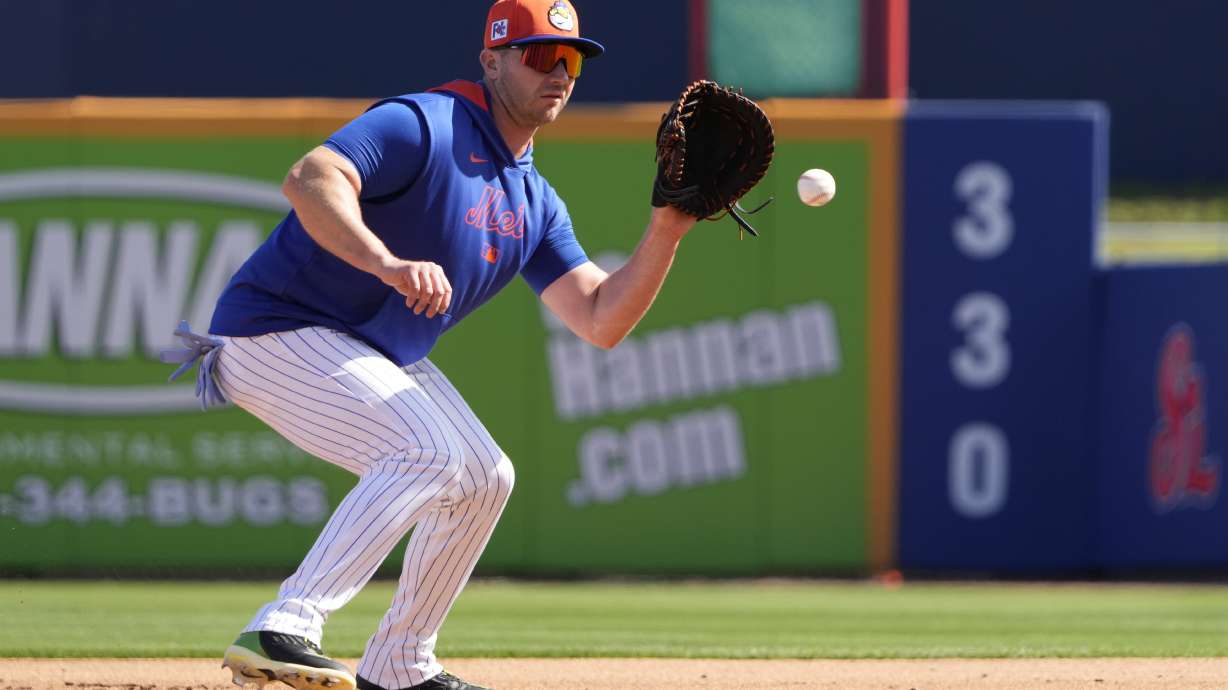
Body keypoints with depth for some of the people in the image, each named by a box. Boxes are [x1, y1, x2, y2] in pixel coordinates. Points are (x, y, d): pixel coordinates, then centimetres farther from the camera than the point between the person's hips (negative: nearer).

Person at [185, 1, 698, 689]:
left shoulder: (536, 205, 10)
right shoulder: (423, 126, -17)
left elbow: (601, 320, 5)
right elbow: (310, 179, -34)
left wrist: (665, 233, -10)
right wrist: (387, 263, -50)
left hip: (377, 357, 10)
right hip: (277, 328, -10)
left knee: (483, 478, 11)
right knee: (426, 451, -26)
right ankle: (280, 631, -35)